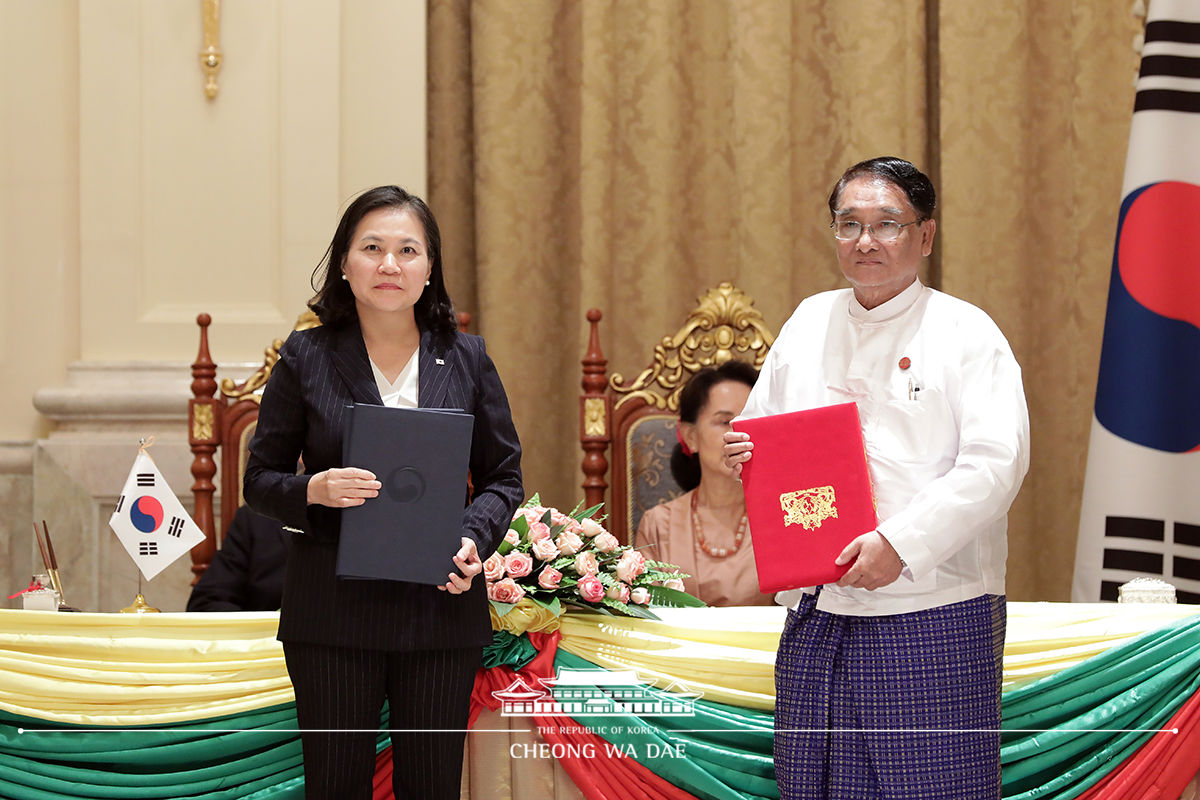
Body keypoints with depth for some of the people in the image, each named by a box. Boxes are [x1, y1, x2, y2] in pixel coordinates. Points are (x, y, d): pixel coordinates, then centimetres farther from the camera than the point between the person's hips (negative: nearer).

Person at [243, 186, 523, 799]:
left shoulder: (466, 360, 7)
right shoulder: (306, 358, 3)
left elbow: (503, 476, 11)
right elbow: (260, 480, 6)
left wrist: (474, 540, -9)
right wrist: (313, 491, -16)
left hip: (441, 605, 1)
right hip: (332, 609, -1)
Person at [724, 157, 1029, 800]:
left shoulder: (965, 333, -2)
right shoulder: (809, 323, 15)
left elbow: (996, 463, -12)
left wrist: (900, 542, -21)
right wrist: (741, 452, 0)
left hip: (931, 620, -5)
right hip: (816, 616, 5)